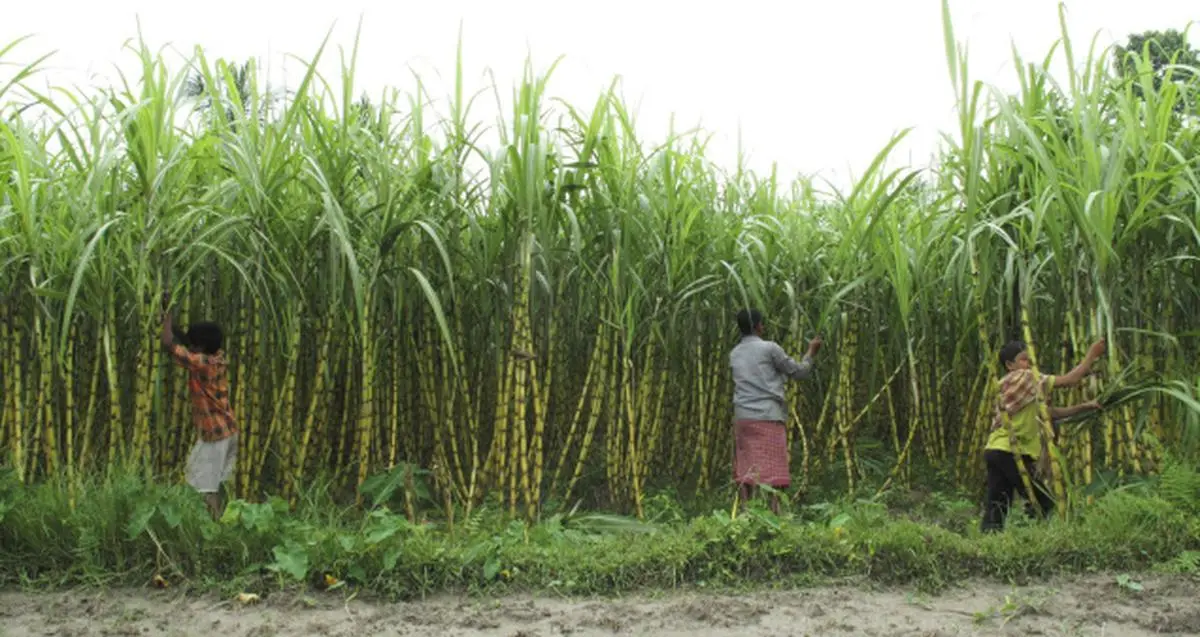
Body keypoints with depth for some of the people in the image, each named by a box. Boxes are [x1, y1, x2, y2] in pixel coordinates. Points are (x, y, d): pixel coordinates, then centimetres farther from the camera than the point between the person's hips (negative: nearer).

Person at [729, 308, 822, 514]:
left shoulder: (734, 354, 14)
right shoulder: (769, 348, -3)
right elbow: (799, 372, 6)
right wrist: (811, 351, 22)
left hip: (743, 418, 5)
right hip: (769, 418, -5)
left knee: (746, 472, 5)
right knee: (772, 472, -5)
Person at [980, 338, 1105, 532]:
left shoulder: (1007, 387, 22)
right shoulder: (1025, 378, -4)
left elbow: (1050, 412, 18)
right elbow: (1071, 380, -6)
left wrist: (1084, 407, 11)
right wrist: (1092, 355, 3)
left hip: (994, 451, 9)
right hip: (1009, 453, -9)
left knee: (996, 508, 6)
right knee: (1045, 504, 2)